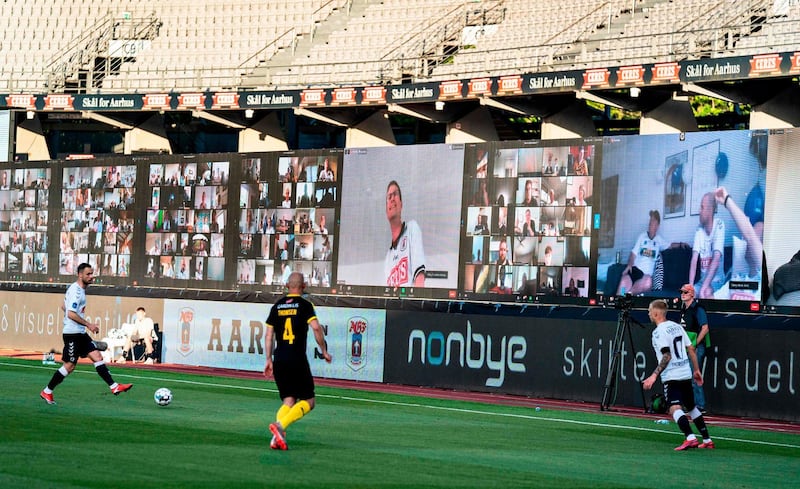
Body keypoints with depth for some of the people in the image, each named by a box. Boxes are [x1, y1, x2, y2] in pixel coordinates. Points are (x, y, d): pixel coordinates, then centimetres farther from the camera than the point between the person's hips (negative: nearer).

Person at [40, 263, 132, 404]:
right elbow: (71, 314, -25)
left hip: (80, 333, 10)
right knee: (69, 366, -3)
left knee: (97, 357, 1)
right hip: (72, 334, -10)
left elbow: (65, 307, 25)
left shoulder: (81, 289, 14)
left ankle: (114, 387, -4)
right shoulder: (76, 291, -17)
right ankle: (47, 392, 9)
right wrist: (88, 325, -22)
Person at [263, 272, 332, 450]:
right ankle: (280, 425, -19)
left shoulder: (277, 306, 11)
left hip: (279, 361, 5)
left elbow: (269, 335, 11)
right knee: (308, 401, 3)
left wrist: (269, 360, 17)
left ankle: (277, 438, -8)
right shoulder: (305, 305, -2)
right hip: (297, 360, -5)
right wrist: (324, 351, -3)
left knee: (289, 401, 12)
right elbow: (316, 328, -14)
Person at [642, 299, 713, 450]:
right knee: (691, 407, 19)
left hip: (672, 376, -8)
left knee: (675, 408, -15)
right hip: (686, 373, 8)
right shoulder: (677, 326, 12)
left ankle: (690, 438, -33)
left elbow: (666, 356, -21)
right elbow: (691, 349, 13)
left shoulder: (659, 331, -12)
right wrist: (696, 370, 21)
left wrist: (654, 376, -24)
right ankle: (707, 440, 21)